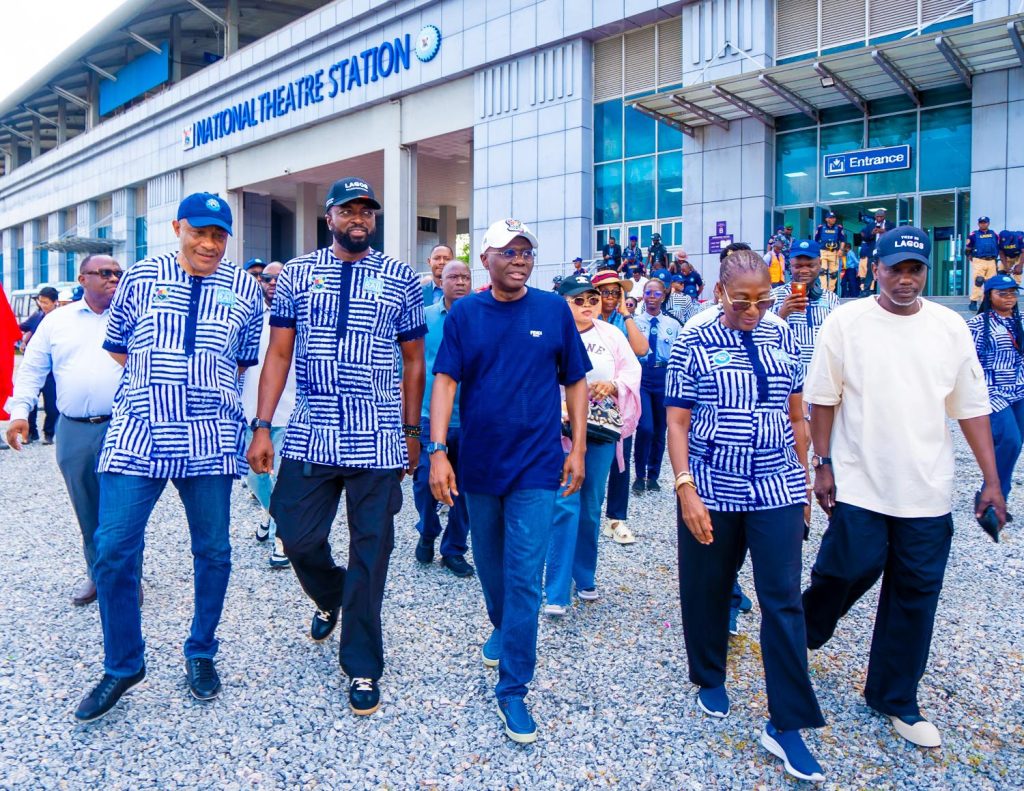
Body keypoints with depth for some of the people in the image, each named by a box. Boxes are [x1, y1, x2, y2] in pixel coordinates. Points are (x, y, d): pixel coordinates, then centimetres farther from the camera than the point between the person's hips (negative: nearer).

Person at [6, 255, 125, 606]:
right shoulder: (57, 320, 10)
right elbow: (32, 369, 12)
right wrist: (20, 412, 2)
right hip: (74, 432, 3)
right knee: (87, 510, 12)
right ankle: (96, 573, 29)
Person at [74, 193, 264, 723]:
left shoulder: (245, 289, 6)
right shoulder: (141, 277, 7)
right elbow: (118, 348, 15)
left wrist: (206, 388, 8)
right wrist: (156, 383, 9)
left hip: (210, 439, 0)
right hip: (136, 432, 0)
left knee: (212, 551, 7)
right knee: (113, 550, -2)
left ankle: (200, 654, 29)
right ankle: (122, 665, 19)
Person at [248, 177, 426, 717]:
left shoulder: (402, 280, 5)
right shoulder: (296, 274, 7)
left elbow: (413, 361, 9)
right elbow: (278, 353, 4)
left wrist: (411, 432, 7)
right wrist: (262, 427, -3)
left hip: (379, 441, -1)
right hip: (309, 437, 1)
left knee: (370, 552, 4)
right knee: (298, 536, 6)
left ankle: (362, 667, 22)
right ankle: (331, 599, 41)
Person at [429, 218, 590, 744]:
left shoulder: (554, 310, -1)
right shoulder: (464, 315, -1)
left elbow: (575, 381, 4)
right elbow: (444, 383, -6)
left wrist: (577, 448, 0)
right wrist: (438, 452, -14)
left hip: (536, 465, -2)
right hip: (479, 463, 2)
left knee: (523, 578, -4)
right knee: (490, 567, 20)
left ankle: (513, 689, 10)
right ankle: (502, 630, 48)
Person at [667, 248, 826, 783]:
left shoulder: (783, 341, 6)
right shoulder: (693, 345, -4)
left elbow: (796, 415, 14)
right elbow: (676, 422, -5)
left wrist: (804, 477, 14)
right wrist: (685, 489, -13)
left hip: (777, 490, 2)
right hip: (712, 492, -2)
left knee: (783, 602, 1)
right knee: (708, 592, 12)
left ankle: (786, 723, 12)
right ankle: (710, 678, 38)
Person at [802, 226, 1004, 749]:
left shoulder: (951, 327, 4)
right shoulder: (845, 322, -4)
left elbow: (971, 407, 6)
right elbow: (822, 399, -1)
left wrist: (992, 479, 3)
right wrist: (823, 465, -4)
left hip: (928, 491, 3)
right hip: (859, 484, -3)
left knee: (916, 593, 9)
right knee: (848, 570, -2)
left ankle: (895, 698, 27)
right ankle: (803, 632, 31)